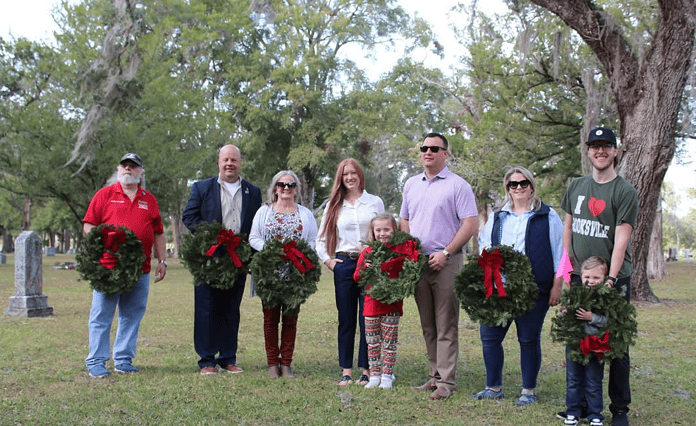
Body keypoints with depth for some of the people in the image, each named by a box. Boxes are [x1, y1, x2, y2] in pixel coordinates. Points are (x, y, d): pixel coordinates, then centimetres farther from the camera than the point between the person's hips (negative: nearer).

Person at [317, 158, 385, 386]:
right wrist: (328, 261, 5)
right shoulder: (334, 205, 12)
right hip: (344, 265, 1)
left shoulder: (375, 202, 8)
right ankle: (346, 371, 9)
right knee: (346, 320, 3)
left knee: (368, 319, -2)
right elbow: (321, 239, 17)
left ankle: (367, 370, 5)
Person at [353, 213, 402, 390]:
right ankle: (374, 374, 18)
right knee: (372, 342, 8)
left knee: (389, 341, 4)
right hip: (371, 304, 3)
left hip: (391, 304, -2)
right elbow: (356, 277, 5)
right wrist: (365, 268, -13)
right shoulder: (367, 253, 6)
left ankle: (387, 375, 13)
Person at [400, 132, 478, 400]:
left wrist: (445, 253, -15)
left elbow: (471, 225, -9)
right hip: (417, 263, 6)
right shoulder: (411, 185, 15)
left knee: (446, 326, -4)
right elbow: (404, 222, 22)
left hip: (446, 263, -6)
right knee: (427, 325, 11)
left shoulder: (457, 185, -3)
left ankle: (447, 381, 0)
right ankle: (435, 376, 19)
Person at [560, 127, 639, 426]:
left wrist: (610, 279, -19)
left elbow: (621, 240, -11)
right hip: (580, 277, 4)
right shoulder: (576, 187, 12)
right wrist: (567, 265, 8)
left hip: (614, 279, -4)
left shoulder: (626, 192, -4)